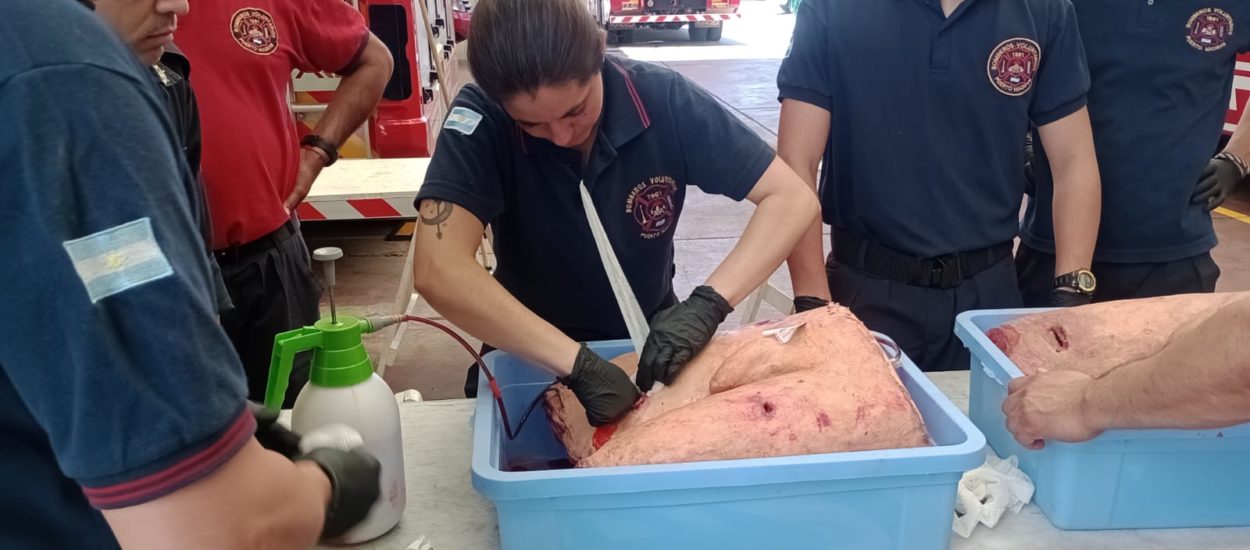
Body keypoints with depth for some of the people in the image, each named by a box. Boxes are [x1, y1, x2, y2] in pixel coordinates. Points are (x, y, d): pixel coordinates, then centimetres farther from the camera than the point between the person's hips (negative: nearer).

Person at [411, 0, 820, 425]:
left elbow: (792, 199, -16)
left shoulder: (663, 99, -18)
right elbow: (439, 271, -33)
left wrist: (708, 303, -30)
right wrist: (578, 364, -37)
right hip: (534, 356, -1)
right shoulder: (481, 119, -22)